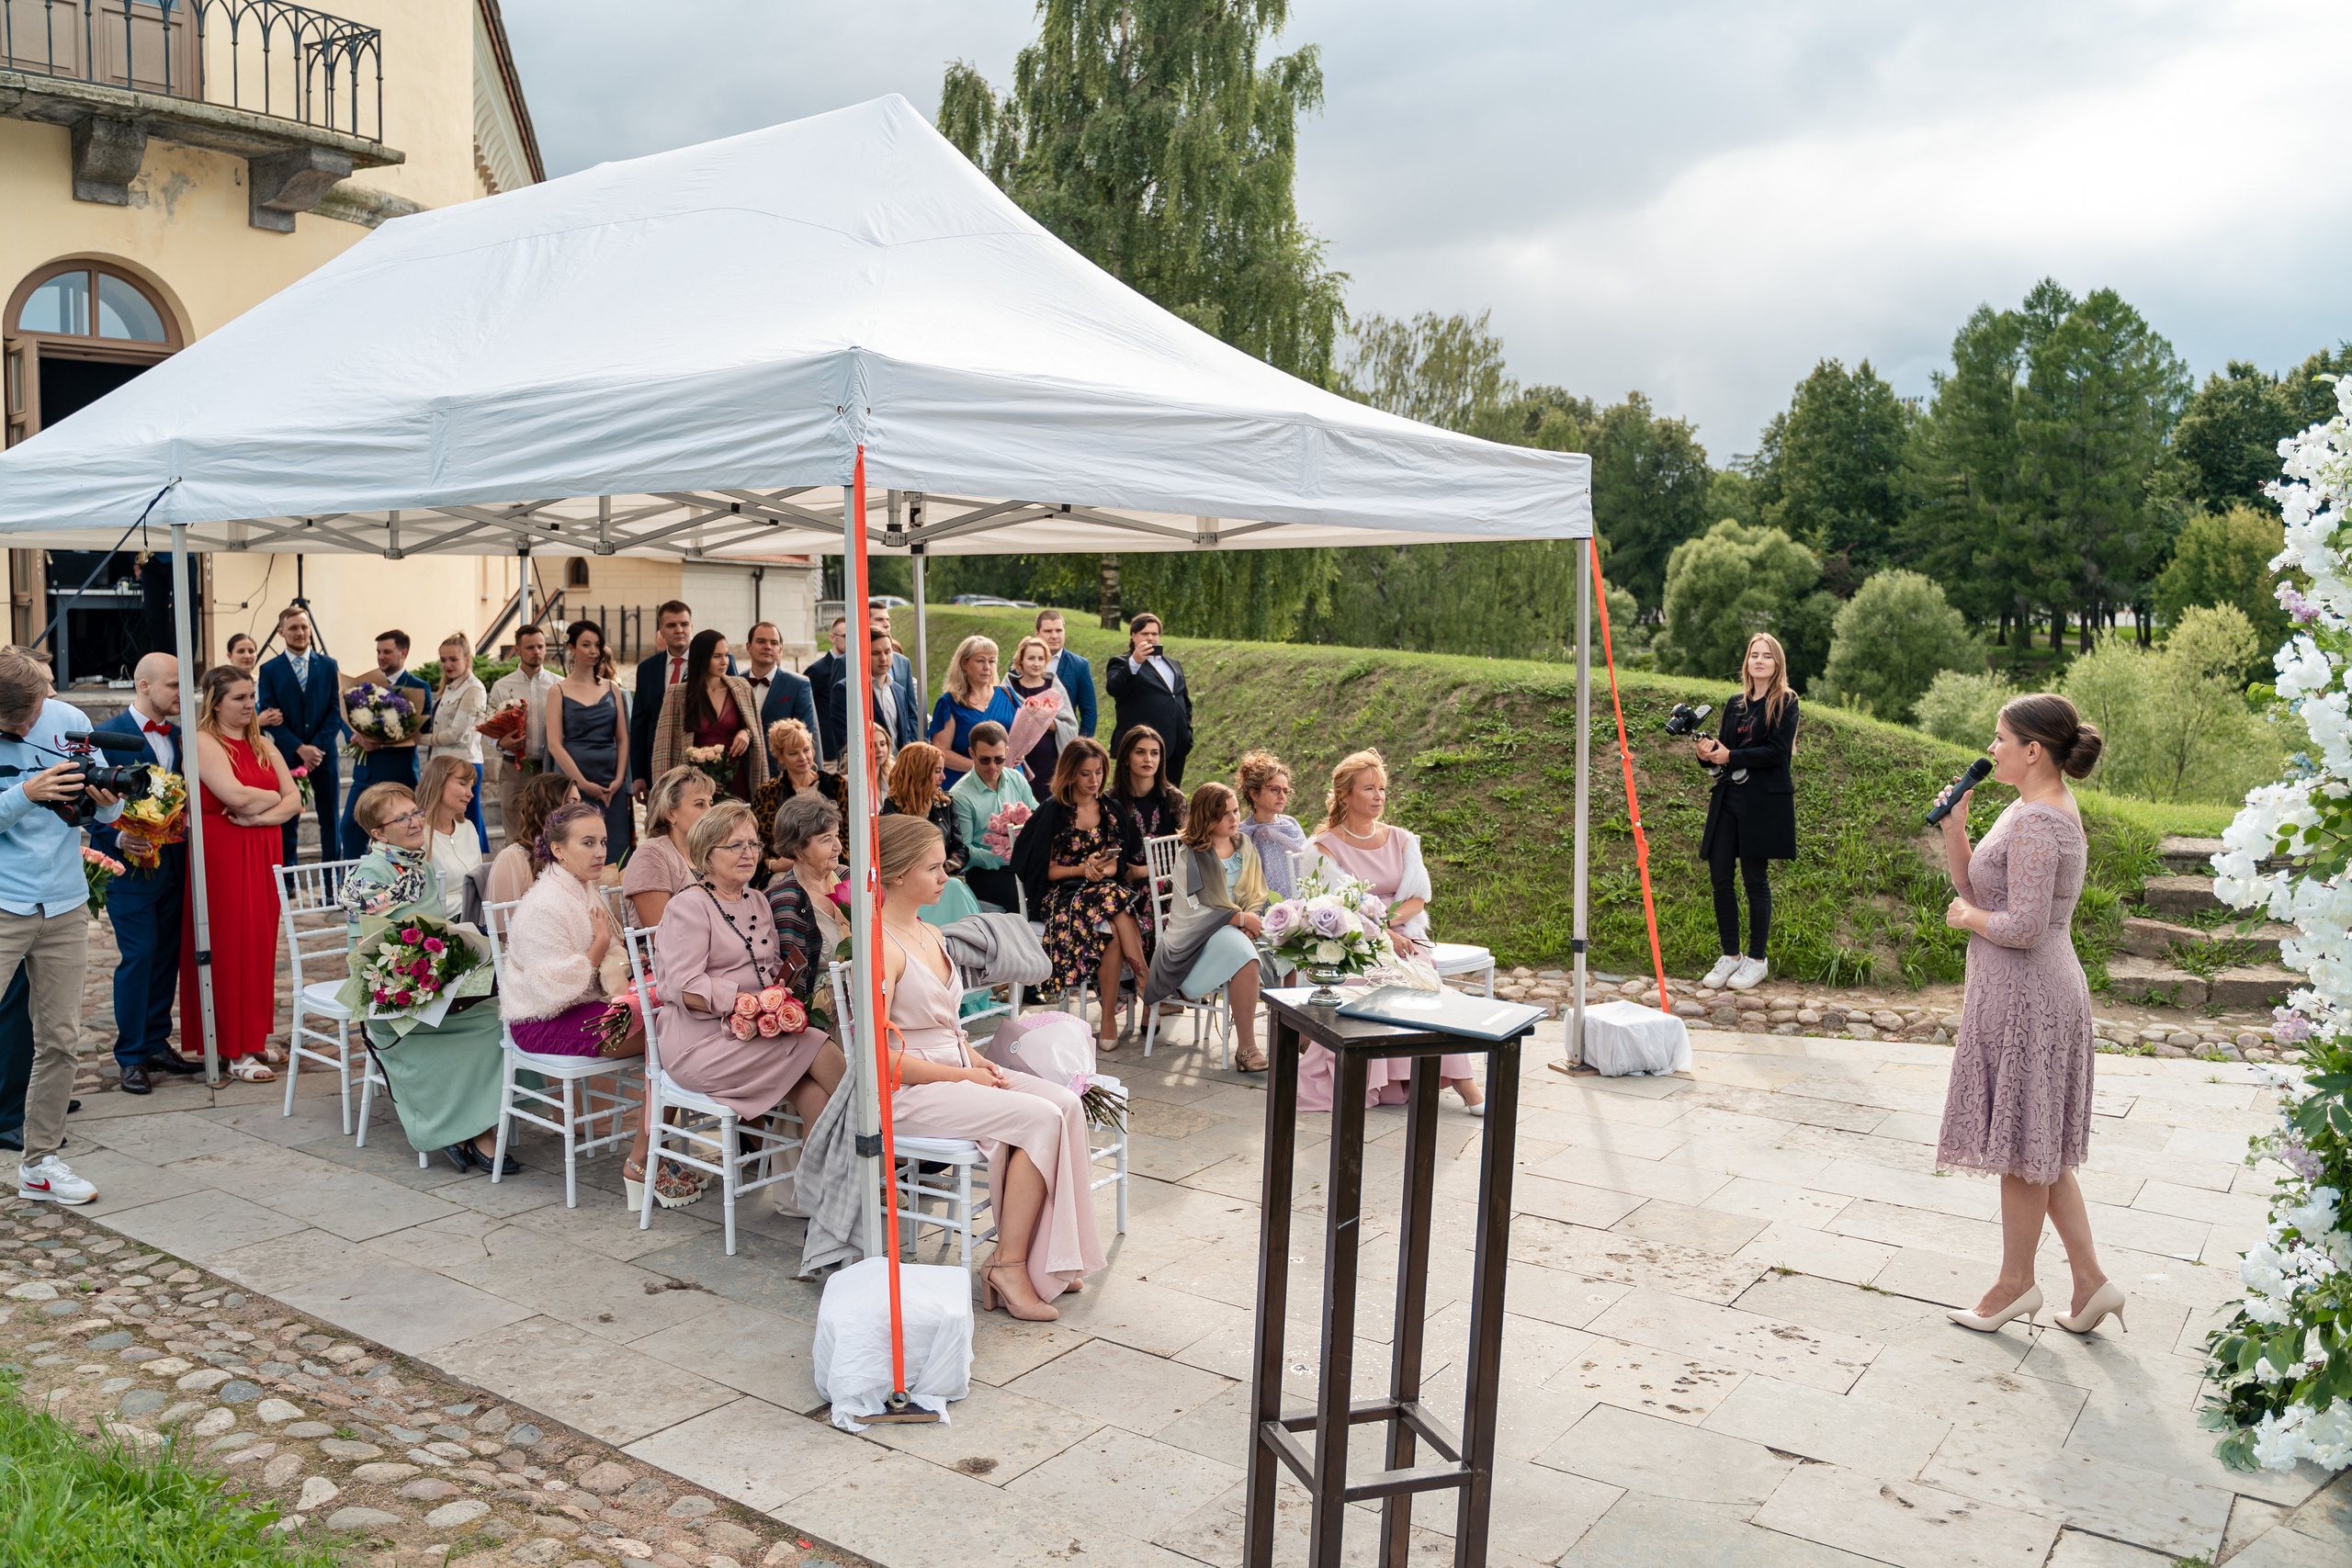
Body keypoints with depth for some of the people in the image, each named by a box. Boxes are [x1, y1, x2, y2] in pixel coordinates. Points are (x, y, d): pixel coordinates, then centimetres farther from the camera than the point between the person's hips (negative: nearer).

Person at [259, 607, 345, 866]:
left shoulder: (328, 666, 7)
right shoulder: (269, 670, 3)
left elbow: (335, 711, 2)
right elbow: (271, 717, -3)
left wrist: (317, 747, -10)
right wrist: (300, 748, -14)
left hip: (325, 754, 1)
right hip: (287, 755, -1)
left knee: (330, 820, 6)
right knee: (287, 822, 2)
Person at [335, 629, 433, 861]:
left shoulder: (418, 688, -3)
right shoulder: (367, 682, 13)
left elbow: (422, 729, -11)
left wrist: (384, 743, -20)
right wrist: (355, 736, -8)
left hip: (398, 771, -5)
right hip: (366, 770, 5)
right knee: (350, 826, -1)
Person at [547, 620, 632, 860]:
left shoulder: (611, 688, 14)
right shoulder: (559, 692, 4)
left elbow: (622, 738, 11)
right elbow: (554, 744, -4)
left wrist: (619, 778, -3)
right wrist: (583, 783, -12)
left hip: (612, 785, 3)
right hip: (574, 783, -3)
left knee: (615, 850, -2)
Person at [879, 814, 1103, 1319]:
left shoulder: (931, 936, 14)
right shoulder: (883, 947, -16)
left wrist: (978, 1059, 4)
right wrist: (965, 1076, -15)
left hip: (955, 1071, 9)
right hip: (907, 1093, -9)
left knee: (1066, 1103, -12)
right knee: (1041, 1118, -23)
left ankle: (1044, 1258, -8)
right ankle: (1008, 1265, -13)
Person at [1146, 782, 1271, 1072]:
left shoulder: (1245, 846, 15)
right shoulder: (1190, 857, -2)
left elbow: (1257, 896, 13)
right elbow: (1196, 911, -9)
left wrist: (1249, 921, -9)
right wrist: (1240, 919, -14)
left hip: (1237, 931, 5)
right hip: (1196, 939, -5)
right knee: (1241, 951, -37)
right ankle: (1247, 1049, -33)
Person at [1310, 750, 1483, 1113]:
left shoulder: (1400, 840, 15)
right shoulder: (1326, 845, 3)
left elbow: (1419, 899, 7)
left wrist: (1386, 918, -14)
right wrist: (1382, 936, -18)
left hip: (1402, 934, 3)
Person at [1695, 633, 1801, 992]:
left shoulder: (1785, 703, -1)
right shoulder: (1735, 704, 15)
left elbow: (1777, 751, -12)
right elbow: (1723, 749, 14)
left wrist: (1730, 756, -17)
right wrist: (1707, 753, -8)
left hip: (1763, 802, -5)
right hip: (1728, 799, 5)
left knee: (1755, 878, 0)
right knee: (1720, 875, 2)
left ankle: (1757, 959, 13)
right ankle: (1730, 955, 15)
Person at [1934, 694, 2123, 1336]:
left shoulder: (2035, 823, -22)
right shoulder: (2037, 809, 11)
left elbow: (2022, 927, -26)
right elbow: (1975, 886, 13)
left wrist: (1967, 918, -9)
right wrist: (1954, 826, 1)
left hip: (2025, 999, -10)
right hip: (2036, 994, 10)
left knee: (2020, 1145, 5)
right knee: (2039, 1147, 17)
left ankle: (2016, 1282, 21)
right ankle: (2090, 1280, 24)